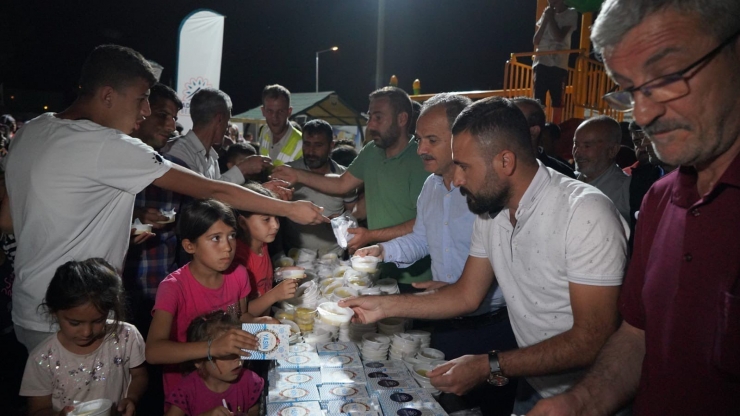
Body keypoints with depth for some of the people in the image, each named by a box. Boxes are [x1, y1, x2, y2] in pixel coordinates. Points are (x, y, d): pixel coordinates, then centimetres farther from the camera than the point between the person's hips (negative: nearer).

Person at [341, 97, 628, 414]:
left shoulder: (586, 213, -26)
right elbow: (467, 294, 5)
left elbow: (593, 341, -26)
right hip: (531, 385, 6)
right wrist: (385, 306, -2)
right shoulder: (490, 211, -3)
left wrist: (489, 367, -29)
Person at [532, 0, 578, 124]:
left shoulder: (571, 14, 3)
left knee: (557, 102, -4)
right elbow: (535, 41, 9)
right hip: (541, 64, 3)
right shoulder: (546, 13, 15)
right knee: (538, 101, -1)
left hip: (558, 65, -3)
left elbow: (559, 37, -11)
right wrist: (545, 19, 0)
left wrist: (550, 17, -4)